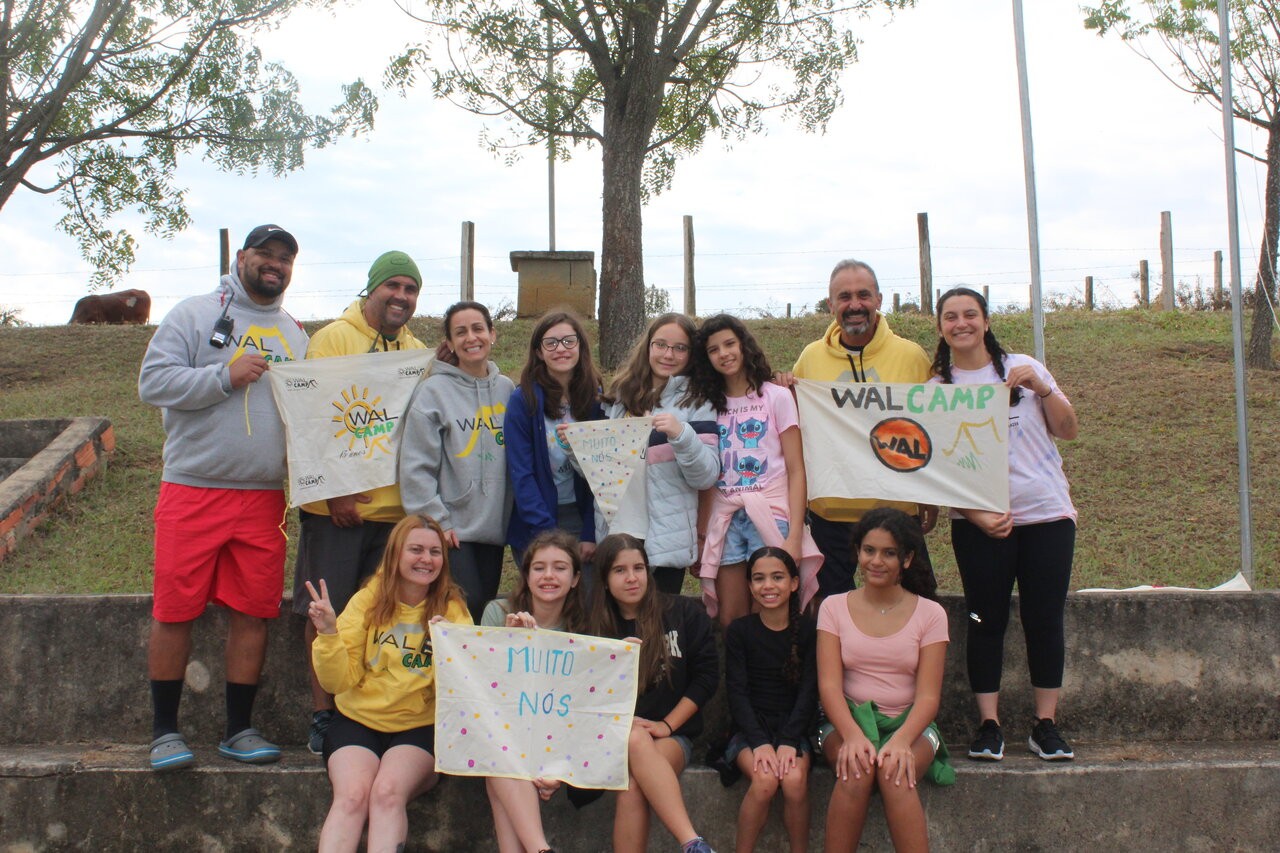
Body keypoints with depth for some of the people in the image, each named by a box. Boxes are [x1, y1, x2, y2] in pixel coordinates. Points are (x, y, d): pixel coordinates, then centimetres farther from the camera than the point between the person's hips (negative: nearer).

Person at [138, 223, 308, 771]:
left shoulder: (294, 334, 18)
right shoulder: (194, 315, 3)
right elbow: (153, 381, -8)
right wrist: (227, 376, -15)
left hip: (265, 496, 4)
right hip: (192, 489, -4)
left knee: (253, 613, 5)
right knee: (175, 611, 0)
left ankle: (239, 730, 16)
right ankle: (165, 730, 15)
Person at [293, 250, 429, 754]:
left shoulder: (419, 353, 14)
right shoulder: (333, 339, -2)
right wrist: (334, 489, -15)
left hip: (397, 508, 4)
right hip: (337, 506, -4)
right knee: (327, 612, 2)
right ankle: (323, 715, 13)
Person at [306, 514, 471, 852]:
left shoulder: (452, 609, 1)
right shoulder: (368, 601, 1)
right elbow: (338, 682, -2)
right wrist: (328, 634, -18)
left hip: (420, 726, 0)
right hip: (358, 721, 1)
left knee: (388, 793, -28)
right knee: (352, 796, -26)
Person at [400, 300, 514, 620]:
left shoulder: (507, 389, 8)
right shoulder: (433, 391, -7)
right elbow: (415, 466, -9)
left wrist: (513, 515, 4)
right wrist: (435, 521, -12)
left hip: (494, 525, 5)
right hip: (452, 529, -5)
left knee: (487, 609, 10)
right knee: (466, 606, -9)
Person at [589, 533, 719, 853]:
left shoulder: (684, 613, 5)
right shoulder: (594, 623, 8)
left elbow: (706, 676, 3)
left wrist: (666, 724, -6)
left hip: (673, 735, -1)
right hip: (612, 737, 1)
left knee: (632, 787, -34)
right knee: (635, 740, -37)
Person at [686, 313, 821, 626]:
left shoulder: (776, 397, 1)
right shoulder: (709, 403, 11)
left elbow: (796, 470, -4)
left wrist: (794, 536, -13)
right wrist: (701, 534, 1)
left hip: (770, 515, -3)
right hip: (724, 519, 3)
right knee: (729, 622, 3)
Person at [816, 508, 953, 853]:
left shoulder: (930, 614, 3)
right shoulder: (834, 607, 5)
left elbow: (928, 695, -5)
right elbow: (829, 684, -5)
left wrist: (901, 741, -25)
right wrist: (852, 735, -24)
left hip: (909, 722, 0)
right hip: (848, 720, 0)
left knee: (894, 773, -33)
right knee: (857, 771, -32)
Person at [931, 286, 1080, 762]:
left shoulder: (1022, 368, 6)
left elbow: (1068, 431, 5)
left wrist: (1042, 389, -11)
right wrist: (974, 514, -11)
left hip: (1047, 512, 1)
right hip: (979, 522, -1)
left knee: (1045, 619, 2)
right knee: (986, 620, -1)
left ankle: (1046, 724, 11)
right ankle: (989, 725, 7)